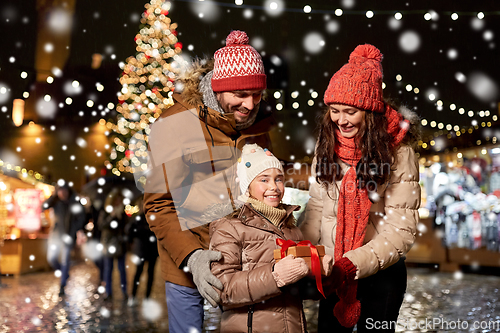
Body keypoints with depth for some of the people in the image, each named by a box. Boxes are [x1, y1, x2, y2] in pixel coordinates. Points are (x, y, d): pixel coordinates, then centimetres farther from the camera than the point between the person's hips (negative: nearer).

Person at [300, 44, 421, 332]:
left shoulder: (398, 152, -15)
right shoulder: (327, 145, -1)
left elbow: (401, 230, -17)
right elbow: (316, 208, 4)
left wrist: (354, 265, -27)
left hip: (381, 273, -4)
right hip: (332, 271, 4)